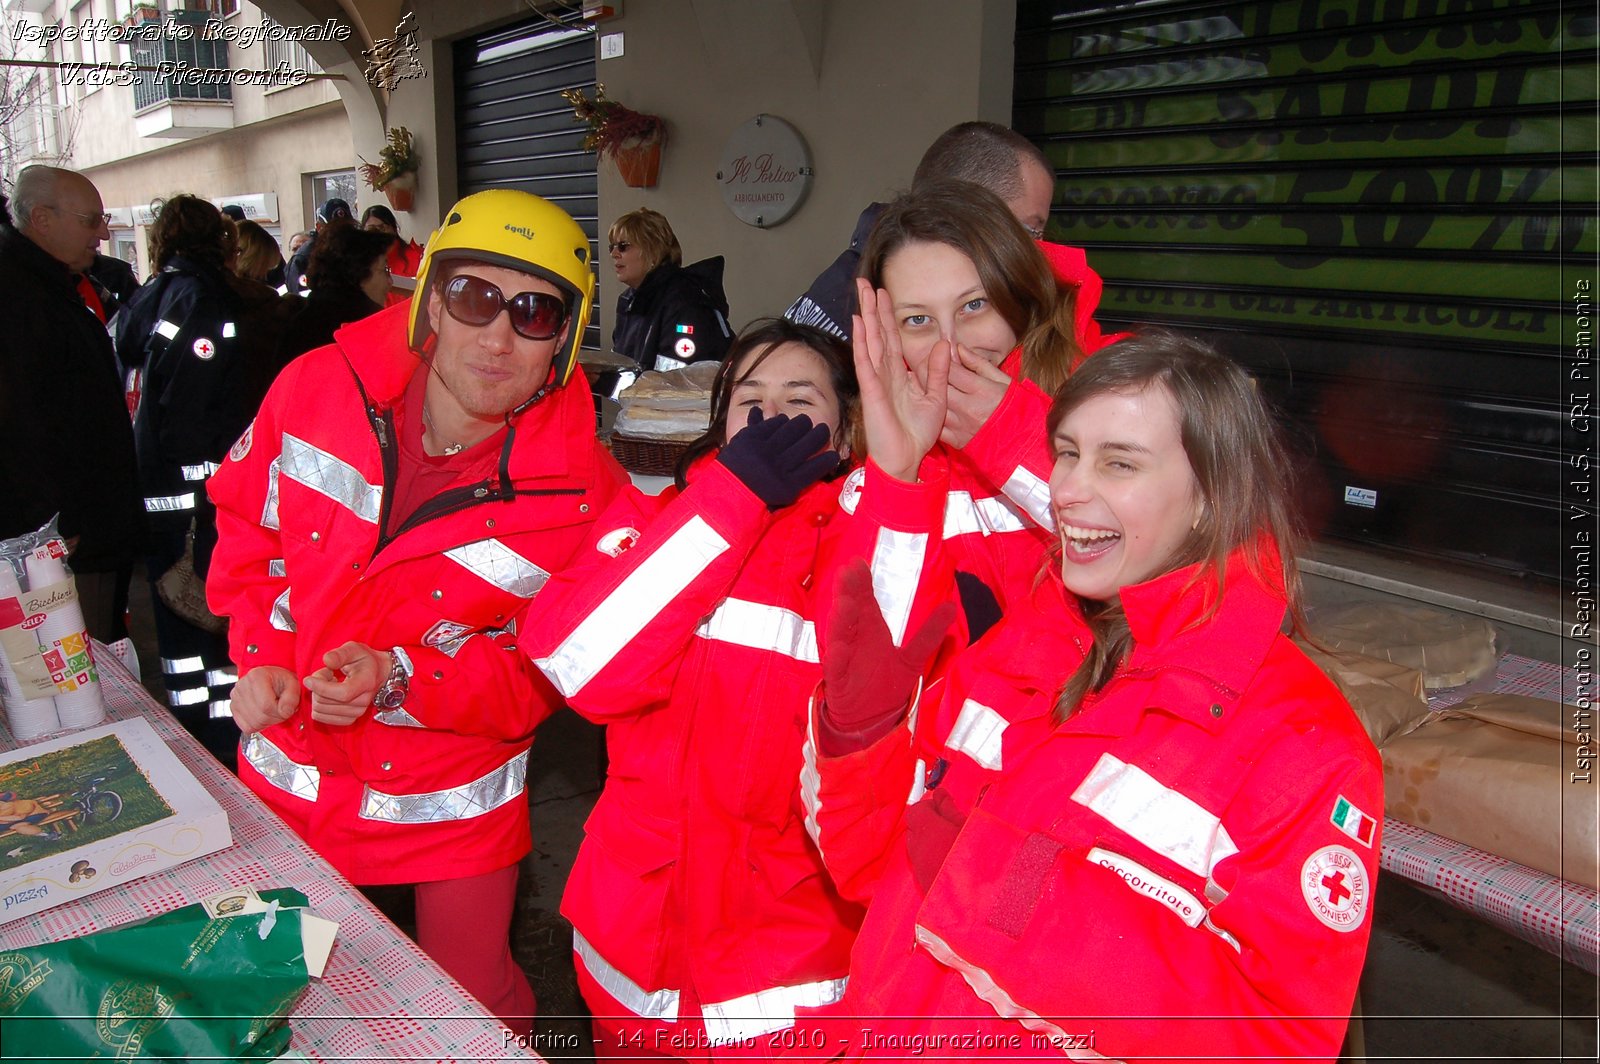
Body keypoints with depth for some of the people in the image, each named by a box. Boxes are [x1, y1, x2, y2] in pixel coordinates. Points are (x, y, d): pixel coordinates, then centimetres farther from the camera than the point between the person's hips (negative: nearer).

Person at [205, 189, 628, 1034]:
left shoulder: (582, 491, -22)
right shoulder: (317, 390, -14)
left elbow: (550, 669, -14)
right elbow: (246, 523, 3)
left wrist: (399, 681, -28)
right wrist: (263, 655, -10)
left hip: (449, 806, -3)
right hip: (287, 783, 3)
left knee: (475, 1009, 17)